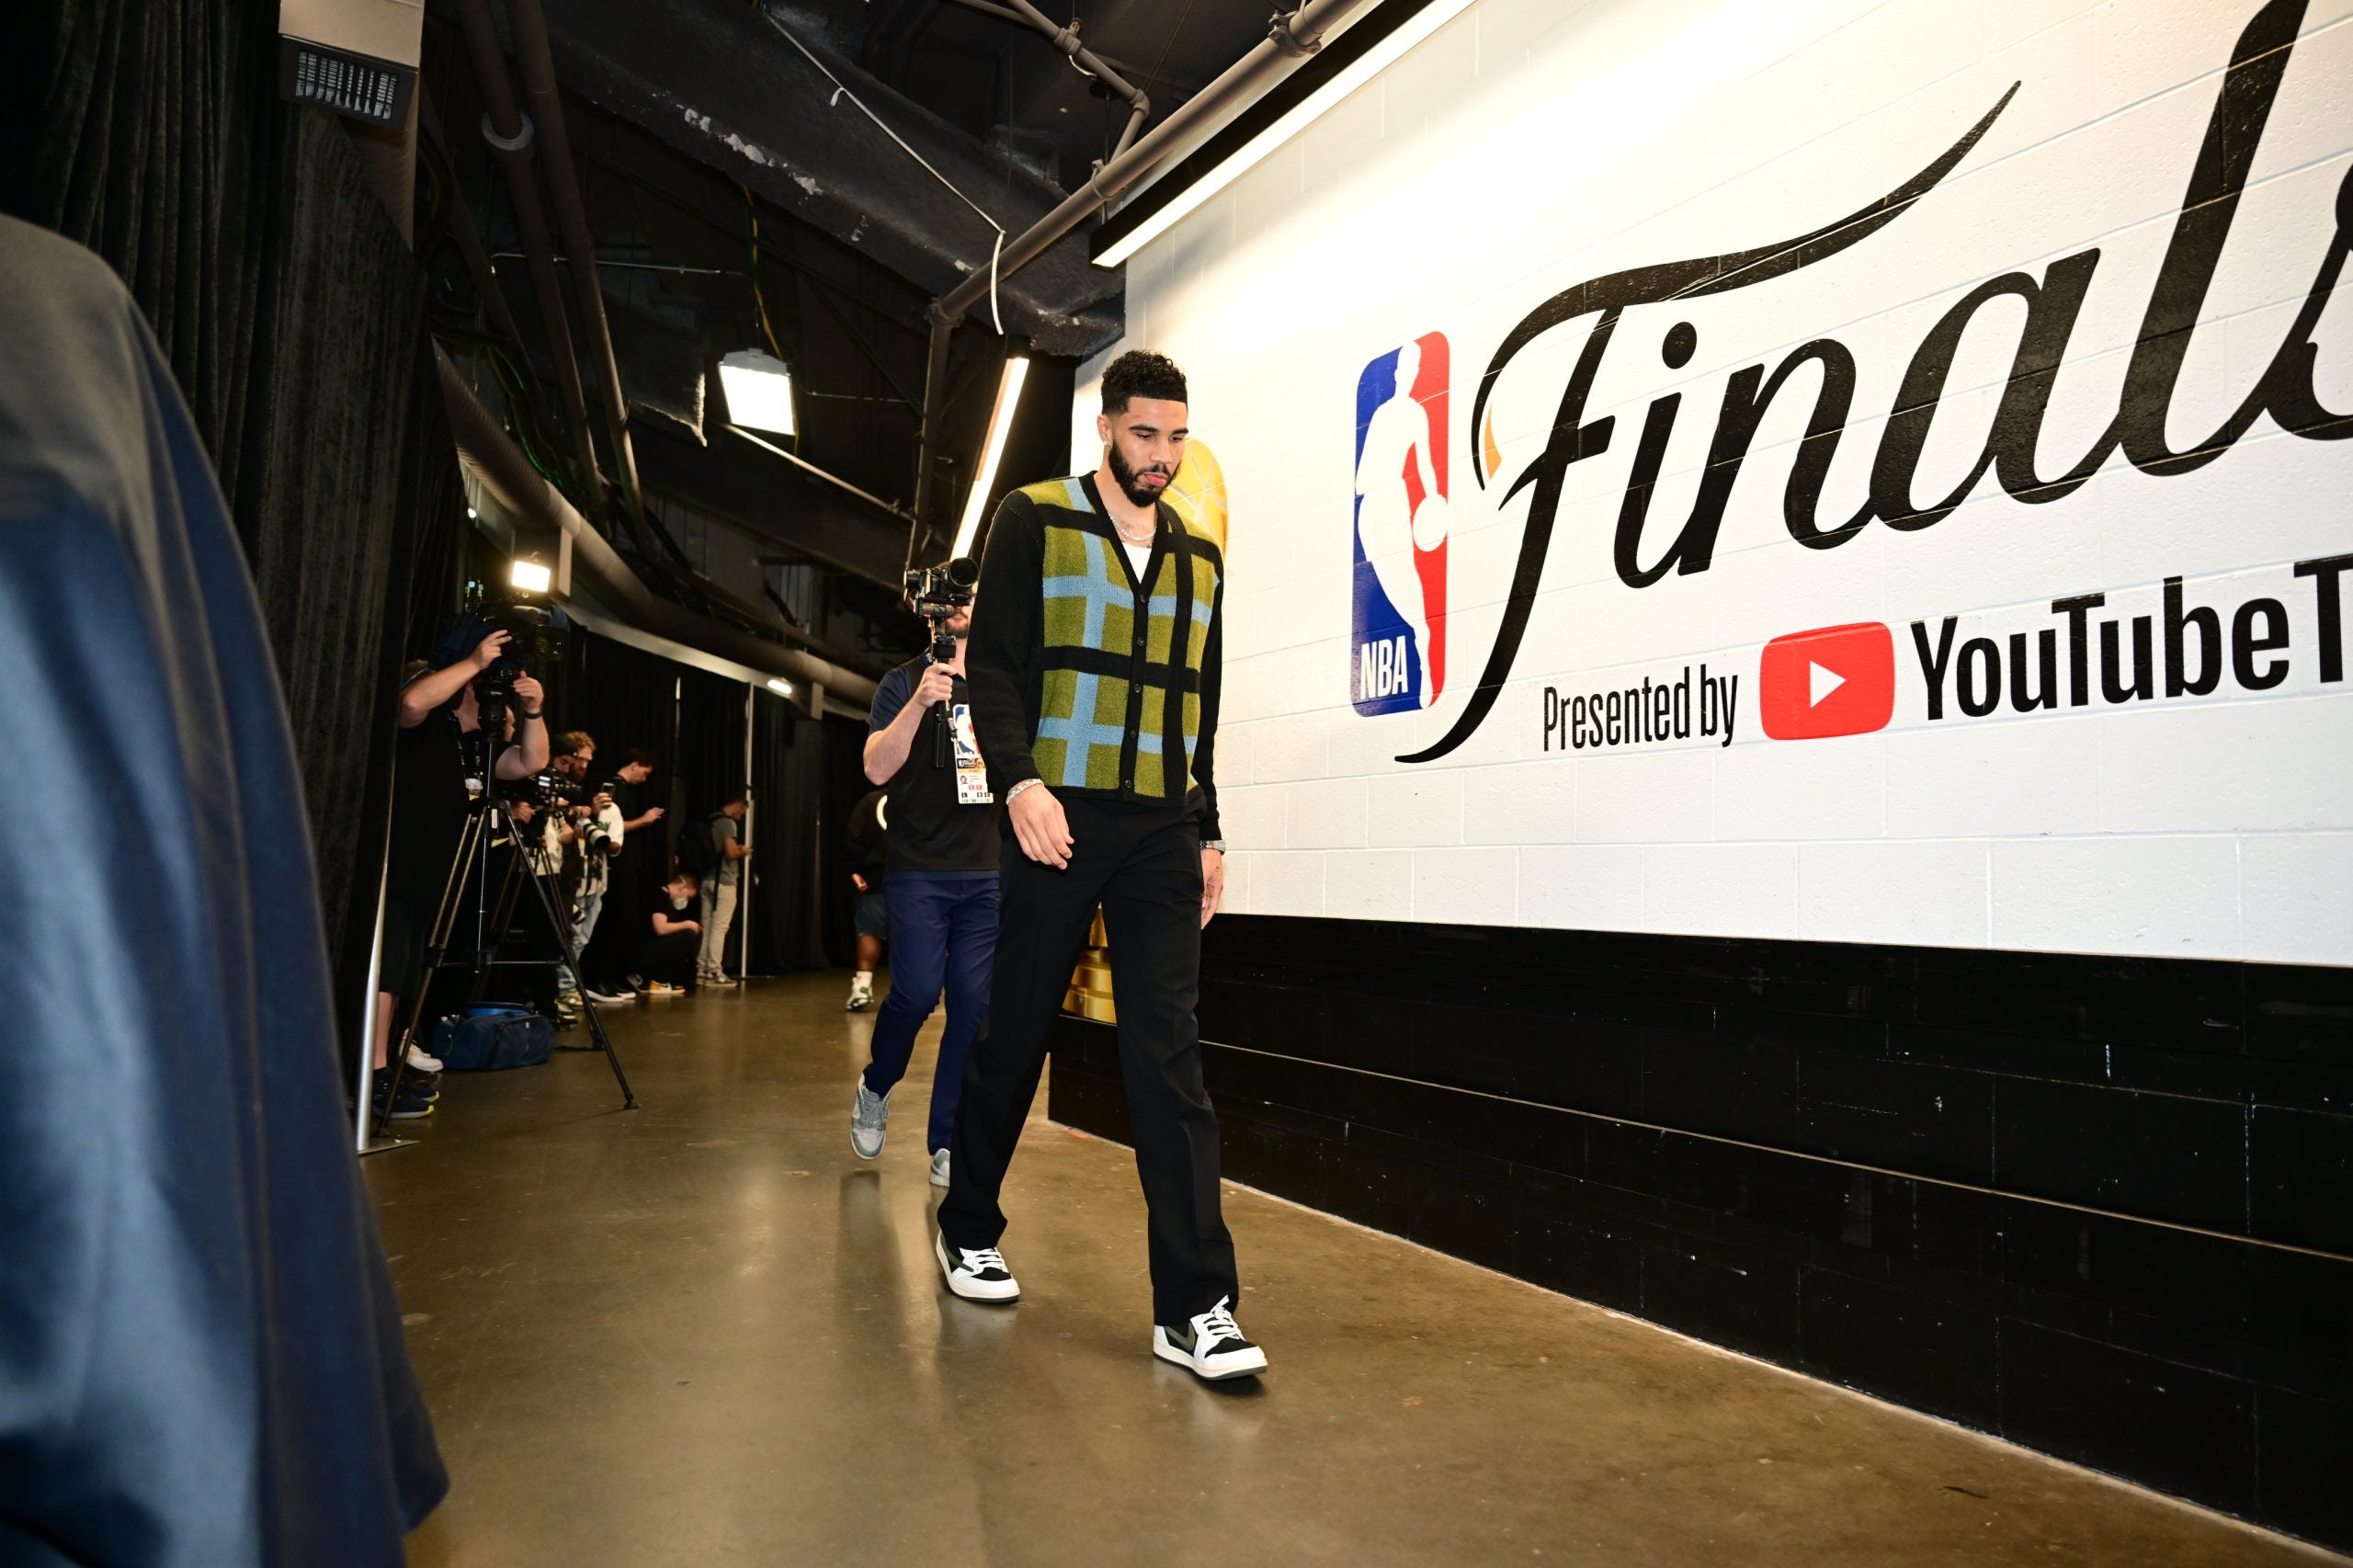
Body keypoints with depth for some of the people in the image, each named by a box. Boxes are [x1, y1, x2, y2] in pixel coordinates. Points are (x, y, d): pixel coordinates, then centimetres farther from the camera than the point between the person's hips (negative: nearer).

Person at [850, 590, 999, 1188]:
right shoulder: (904, 681, 5)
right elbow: (877, 769, -8)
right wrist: (921, 702, -20)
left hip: (990, 871, 2)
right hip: (920, 870, -2)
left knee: (973, 1005, -1)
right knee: (916, 993, -10)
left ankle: (946, 1143, 10)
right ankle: (875, 1087, 21)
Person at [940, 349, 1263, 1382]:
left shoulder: (1199, 558, 17)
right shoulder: (1035, 520, 4)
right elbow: (994, 665, -4)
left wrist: (1208, 831, 14)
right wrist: (1019, 780, -18)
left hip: (1162, 834, 3)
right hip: (1058, 819, -3)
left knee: (1169, 1055, -4)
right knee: (1014, 1037, 8)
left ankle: (1195, 1307, -3)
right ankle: (968, 1230, 31)